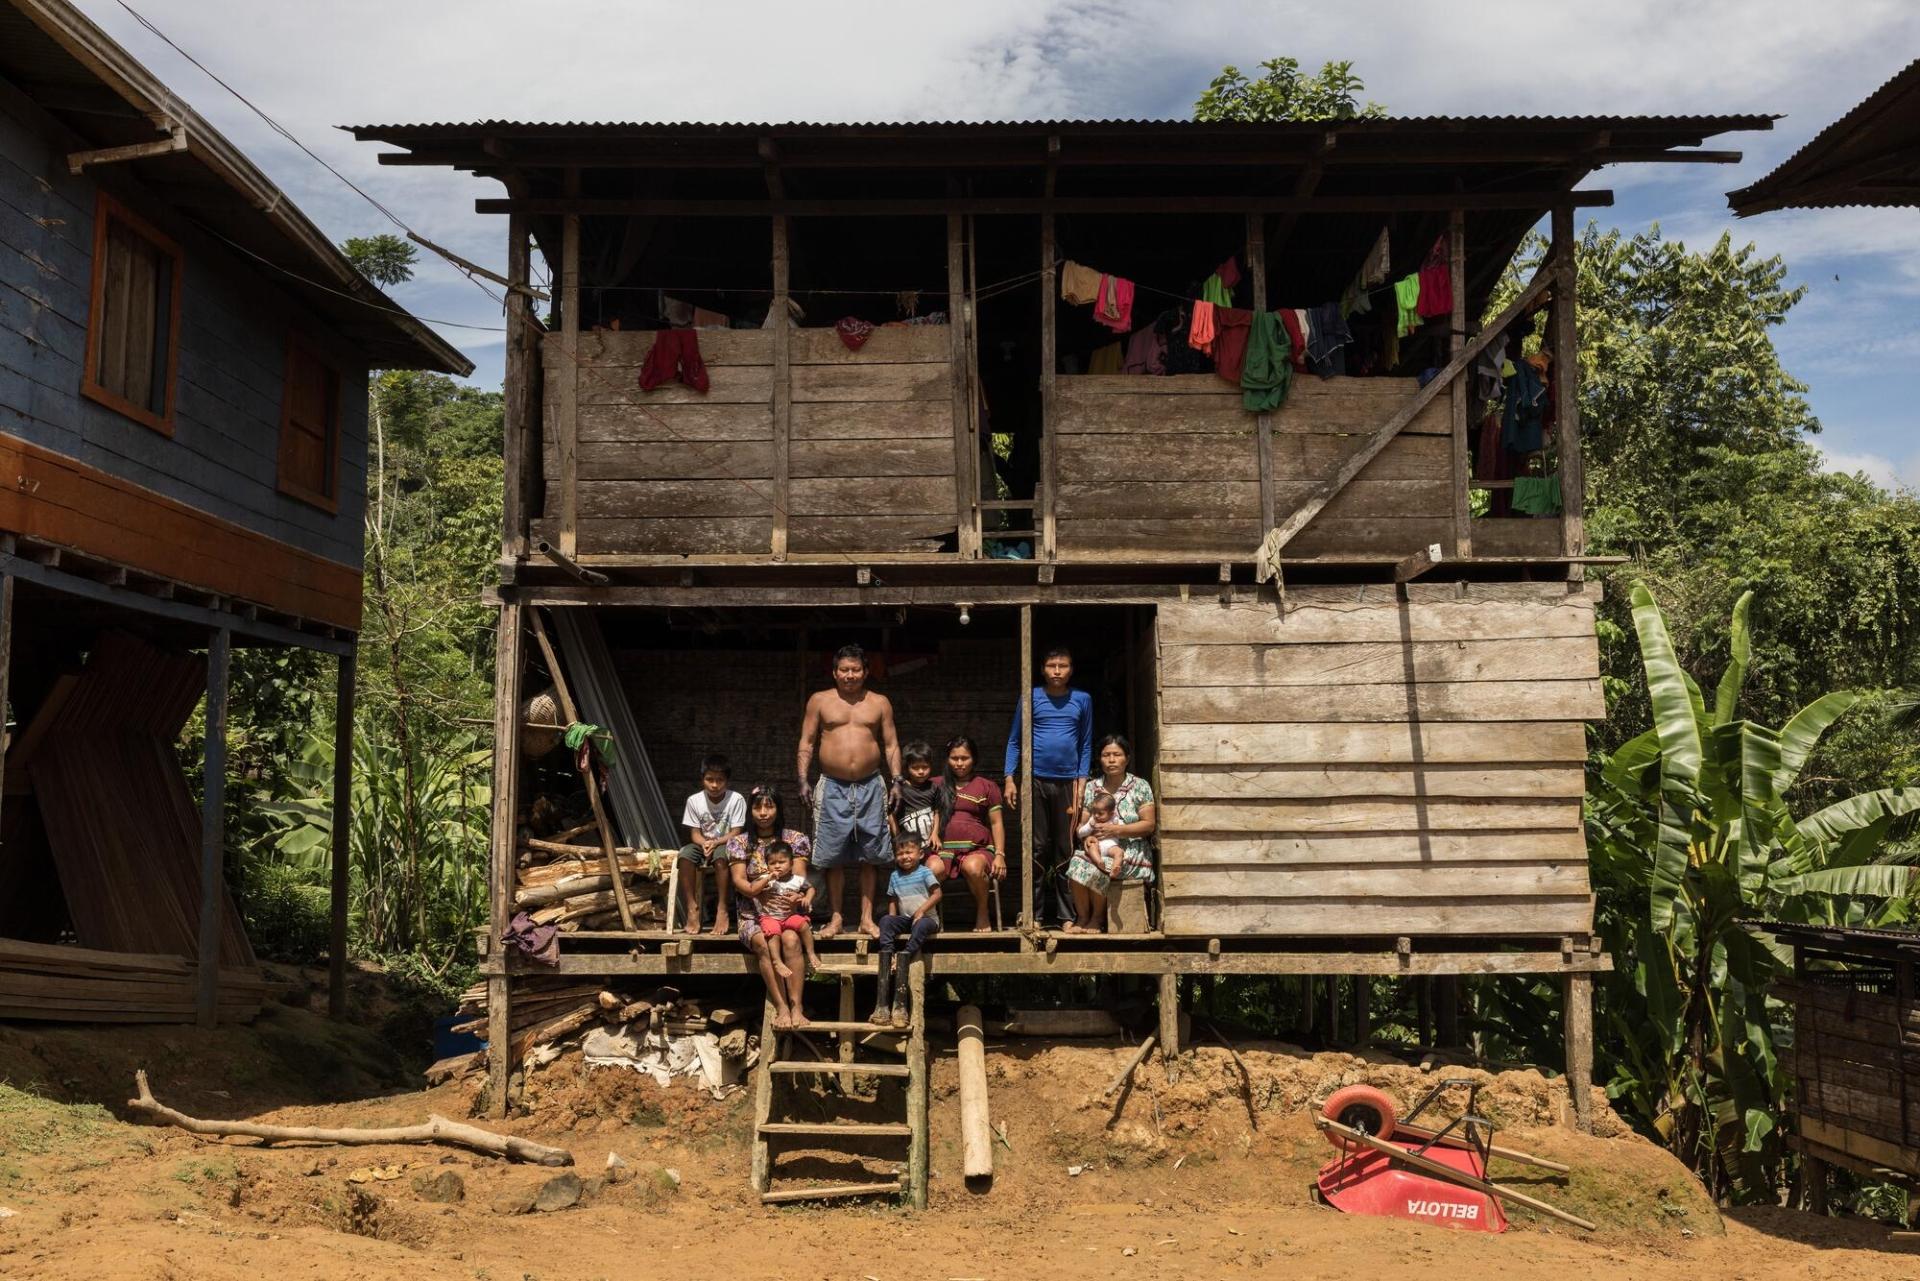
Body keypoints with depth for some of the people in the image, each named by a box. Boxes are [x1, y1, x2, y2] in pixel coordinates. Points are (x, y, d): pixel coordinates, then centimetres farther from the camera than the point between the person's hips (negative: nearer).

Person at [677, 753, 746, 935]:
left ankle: (722, 910, -29)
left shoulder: (736, 799, -10)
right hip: (702, 844, 3)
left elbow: (736, 833, -12)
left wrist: (715, 842, -27)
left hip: (726, 845, -2)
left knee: (720, 855, -37)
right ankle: (692, 908, -25)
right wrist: (705, 843, -25)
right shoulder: (694, 800, -4)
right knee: (686, 854, -31)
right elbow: (694, 833, -3)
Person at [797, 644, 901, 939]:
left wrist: (896, 780, 0)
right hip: (832, 787, -1)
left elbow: (891, 745, 10)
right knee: (834, 856, 1)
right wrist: (803, 779, -4)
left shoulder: (879, 703, 10)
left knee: (870, 855, 3)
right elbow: (806, 742, 6)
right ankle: (836, 918, 10)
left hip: (871, 786, 1)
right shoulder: (820, 701, 6)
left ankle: (867, 918, 10)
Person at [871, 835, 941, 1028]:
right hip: (905, 919, 4)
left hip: (926, 918, -4)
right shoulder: (895, 876, 13)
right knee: (885, 921, -25)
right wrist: (893, 922, 3)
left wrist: (922, 910, -19)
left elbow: (937, 894, -10)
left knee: (921, 925, -39)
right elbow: (893, 901, 18)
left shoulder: (925, 872, -1)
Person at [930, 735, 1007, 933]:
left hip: (977, 849, -1)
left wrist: (1000, 855, 1)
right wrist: (934, 833, -3)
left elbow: (997, 823, 12)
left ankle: (982, 914, -12)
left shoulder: (986, 787, 15)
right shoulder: (938, 785, 20)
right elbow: (933, 813, 19)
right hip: (945, 848, 1)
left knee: (973, 867, -38)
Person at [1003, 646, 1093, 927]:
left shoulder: (1082, 699, 8)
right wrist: (1009, 779, -1)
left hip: (1068, 782, 1)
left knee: (1066, 850, 3)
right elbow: (1014, 740, 7)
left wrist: (1082, 781, 2)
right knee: (1037, 848, 1)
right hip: (1035, 780, -1)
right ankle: (1034, 913, 7)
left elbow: (1086, 744, 10)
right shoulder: (1031, 697, 4)